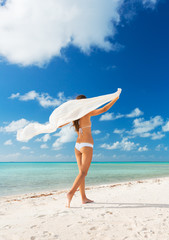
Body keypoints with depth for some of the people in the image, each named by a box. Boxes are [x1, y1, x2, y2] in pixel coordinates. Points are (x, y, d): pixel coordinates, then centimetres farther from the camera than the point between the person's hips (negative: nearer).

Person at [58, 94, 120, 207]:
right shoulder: (87, 113, -8)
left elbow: (59, 125, 15)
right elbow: (104, 109, -7)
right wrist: (116, 98, 2)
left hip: (78, 146, 7)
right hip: (87, 145, -7)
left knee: (82, 172, 10)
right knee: (83, 173, -6)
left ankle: (84, 198, 16)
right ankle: (71, 193, -19)